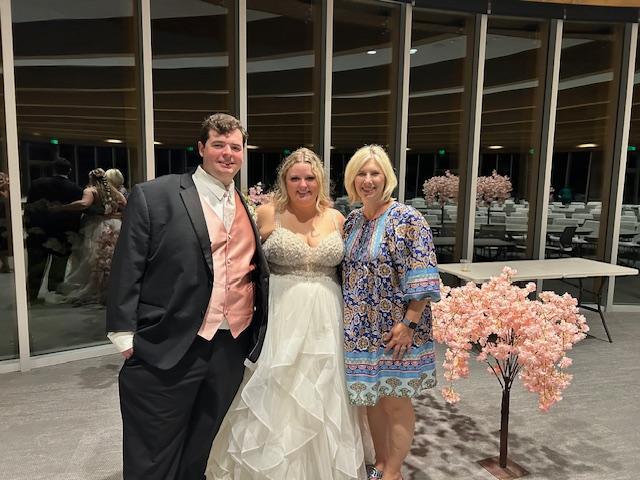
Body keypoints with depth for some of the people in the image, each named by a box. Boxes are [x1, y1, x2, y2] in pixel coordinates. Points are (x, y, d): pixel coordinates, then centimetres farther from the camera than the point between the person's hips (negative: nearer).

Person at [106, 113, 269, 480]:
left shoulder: (250, 207, 10)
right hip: (166, 350, -4)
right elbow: (127, 271, -6)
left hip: (232, 349, 5)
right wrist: (126, 336, -8)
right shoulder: (152, 196, -6)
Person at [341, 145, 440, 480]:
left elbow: (421, 278, -17)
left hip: (395, 329, -6)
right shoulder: (351, 221, 7)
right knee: (370, 398, 17)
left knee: (395, 401, 7)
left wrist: (409, 323, -19)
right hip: (362, 329, 6)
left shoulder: (406, 219, -14)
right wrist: (348, 320, 13)